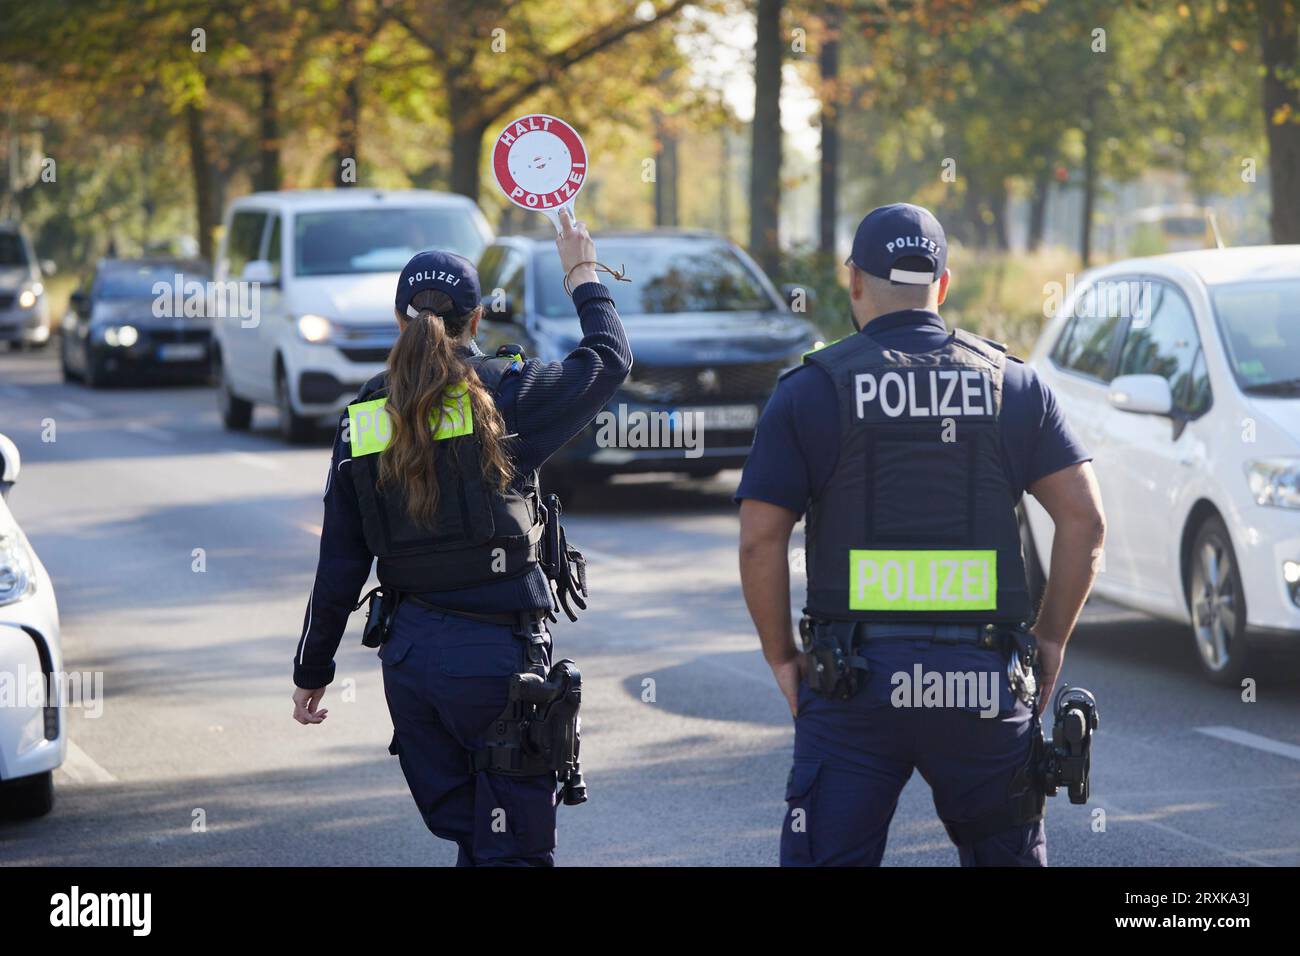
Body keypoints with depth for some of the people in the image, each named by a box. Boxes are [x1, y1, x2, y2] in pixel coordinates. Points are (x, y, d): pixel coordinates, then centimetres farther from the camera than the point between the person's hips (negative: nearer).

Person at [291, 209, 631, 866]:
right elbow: (610, 359, 8)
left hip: (409, 653, 5)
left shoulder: (364, 417, 4)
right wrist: (583, 272, 24)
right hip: (495, 652, -5)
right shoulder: (504, 394, -8)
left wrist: (312, 669, 16)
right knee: (514, 847, 0)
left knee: (468, 839, 17)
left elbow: (339, 565, 6)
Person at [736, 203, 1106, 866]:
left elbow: (761, 541, -5)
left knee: (828, 857, 2)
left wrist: (781, 658, 5)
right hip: (986, 683, 2)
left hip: (855, 683, -2)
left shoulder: (811, 389, 1)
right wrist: (1050, 640, 9)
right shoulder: (1012, 386, 7)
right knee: (1006, 855, 16)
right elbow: (1085, 520, 2)